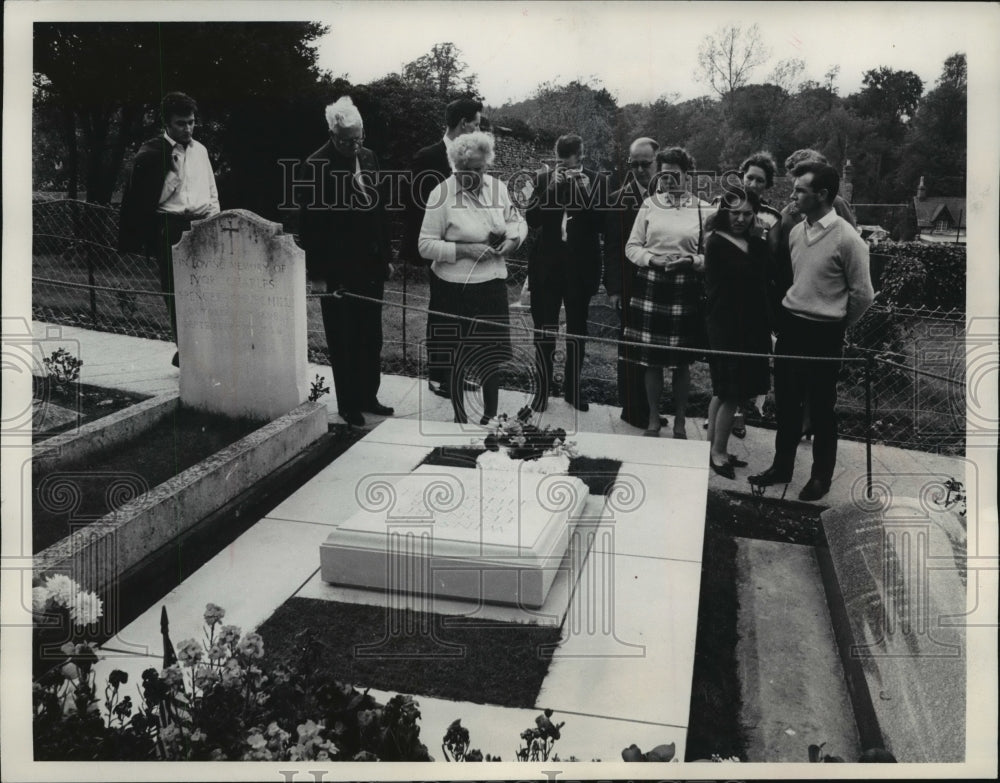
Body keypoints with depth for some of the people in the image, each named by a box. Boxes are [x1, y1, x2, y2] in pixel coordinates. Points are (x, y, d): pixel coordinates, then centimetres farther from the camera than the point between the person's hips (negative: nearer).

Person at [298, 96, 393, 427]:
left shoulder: (369, 158, 7)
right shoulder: (316, 166, -12)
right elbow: (309, 225, -12)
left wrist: (386, 255, 12)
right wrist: (316, 272, -13)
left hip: (370, 266, 6)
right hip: (337, 271, -6)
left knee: (371, 338, 13)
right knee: (343, 343, 5)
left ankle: (368, 397, 26)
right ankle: (348, 405, 17)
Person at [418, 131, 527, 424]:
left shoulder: (497, 187, 4)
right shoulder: (442, 194, -10)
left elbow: (518, 221, 17)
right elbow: (426, 245, -10)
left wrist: (513, 239, -5)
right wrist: (464, 250, -20)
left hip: (492, 284, 4)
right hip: (454, 288, -4)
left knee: (492, 353, 10)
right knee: (457, 356, 9)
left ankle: (490, 416, 28)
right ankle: (460, 417, 26)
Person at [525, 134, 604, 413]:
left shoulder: (594, 180, -1)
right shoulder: (545, 179, 2)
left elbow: (602, 225, -7)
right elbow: (531, 219, -5)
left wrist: (585, 193, -18)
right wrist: (551, 188, -14)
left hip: (581, 267, 0)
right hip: (547, 266, 0)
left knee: (577, 330, 10)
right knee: (544, 330, 1)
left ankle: (573, 389, 22)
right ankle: (542, 390, 12)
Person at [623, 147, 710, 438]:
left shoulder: (702, 209, 2)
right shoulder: (649, 205, 6)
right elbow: (632, 246, 5)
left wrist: (693, 261, -15)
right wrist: (653, 259, -12)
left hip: (686, 290, -1)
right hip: (651, 286, 1)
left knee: (682, 361, 7)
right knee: (651, 359, 5)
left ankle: (680, 421, 21)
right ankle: (653, 419, 20)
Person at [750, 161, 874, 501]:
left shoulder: (847, 239, -15)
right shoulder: (796, 231, 4)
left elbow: (863, 294, -8)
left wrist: (836, 325, 2)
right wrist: (787, 318, 14)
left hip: (823, 334, -6)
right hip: (789, 325, 6)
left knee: (821, 408, 7)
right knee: (786, 403, 15)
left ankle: (821, 475, 23)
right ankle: (782, 466, 30)